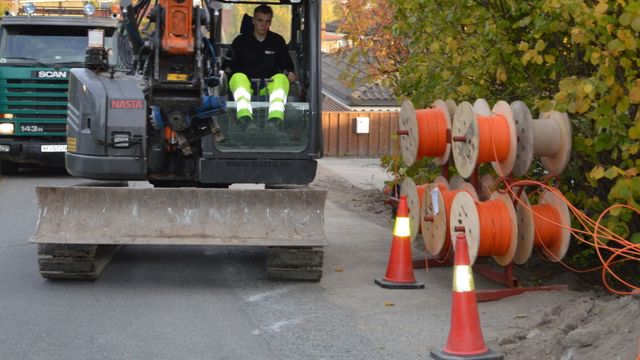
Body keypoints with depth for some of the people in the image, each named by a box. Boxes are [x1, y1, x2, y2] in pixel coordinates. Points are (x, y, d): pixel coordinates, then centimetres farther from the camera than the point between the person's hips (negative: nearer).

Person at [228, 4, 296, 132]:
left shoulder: (278, 41, 17)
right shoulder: (240, 41, 13)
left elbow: (287, 64, 21)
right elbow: (232, 65, 11)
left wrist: (290, 73, -1)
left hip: (270, 83, 1)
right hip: (246, 83, -1)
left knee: (281, 78, -33)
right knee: (238, 77, -35)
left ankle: (275, 118, -59)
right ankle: (245, 118, -60)